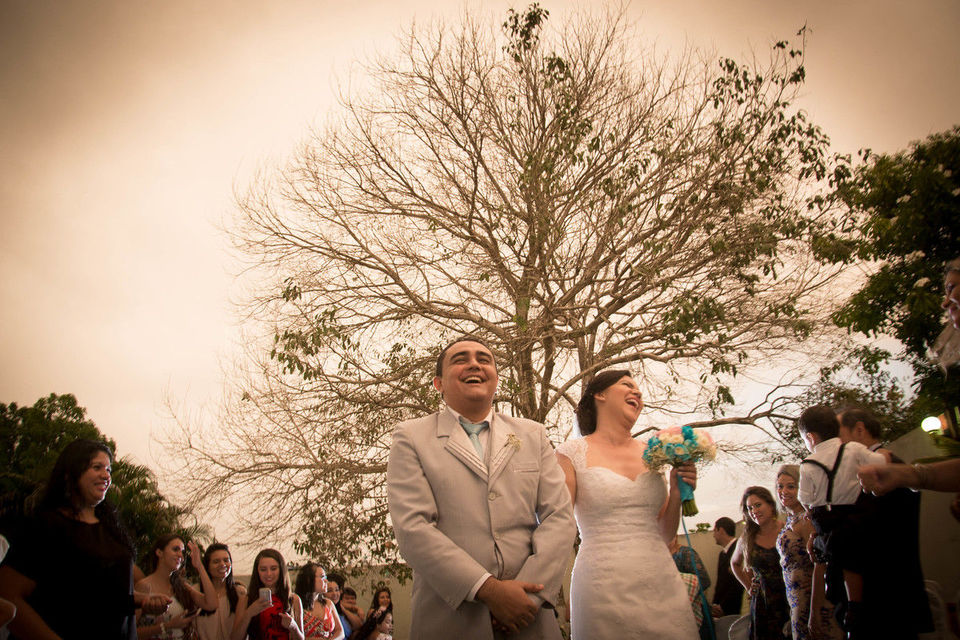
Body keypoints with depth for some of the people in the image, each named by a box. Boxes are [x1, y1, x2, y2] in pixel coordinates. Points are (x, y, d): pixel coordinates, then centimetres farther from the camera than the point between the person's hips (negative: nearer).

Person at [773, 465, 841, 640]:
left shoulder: (806, 519, -17)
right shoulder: (790, 521, 11)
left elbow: (820, 567, -22)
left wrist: (814, 614, -23)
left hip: (811, 601, -8)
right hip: (796, 603, 9)